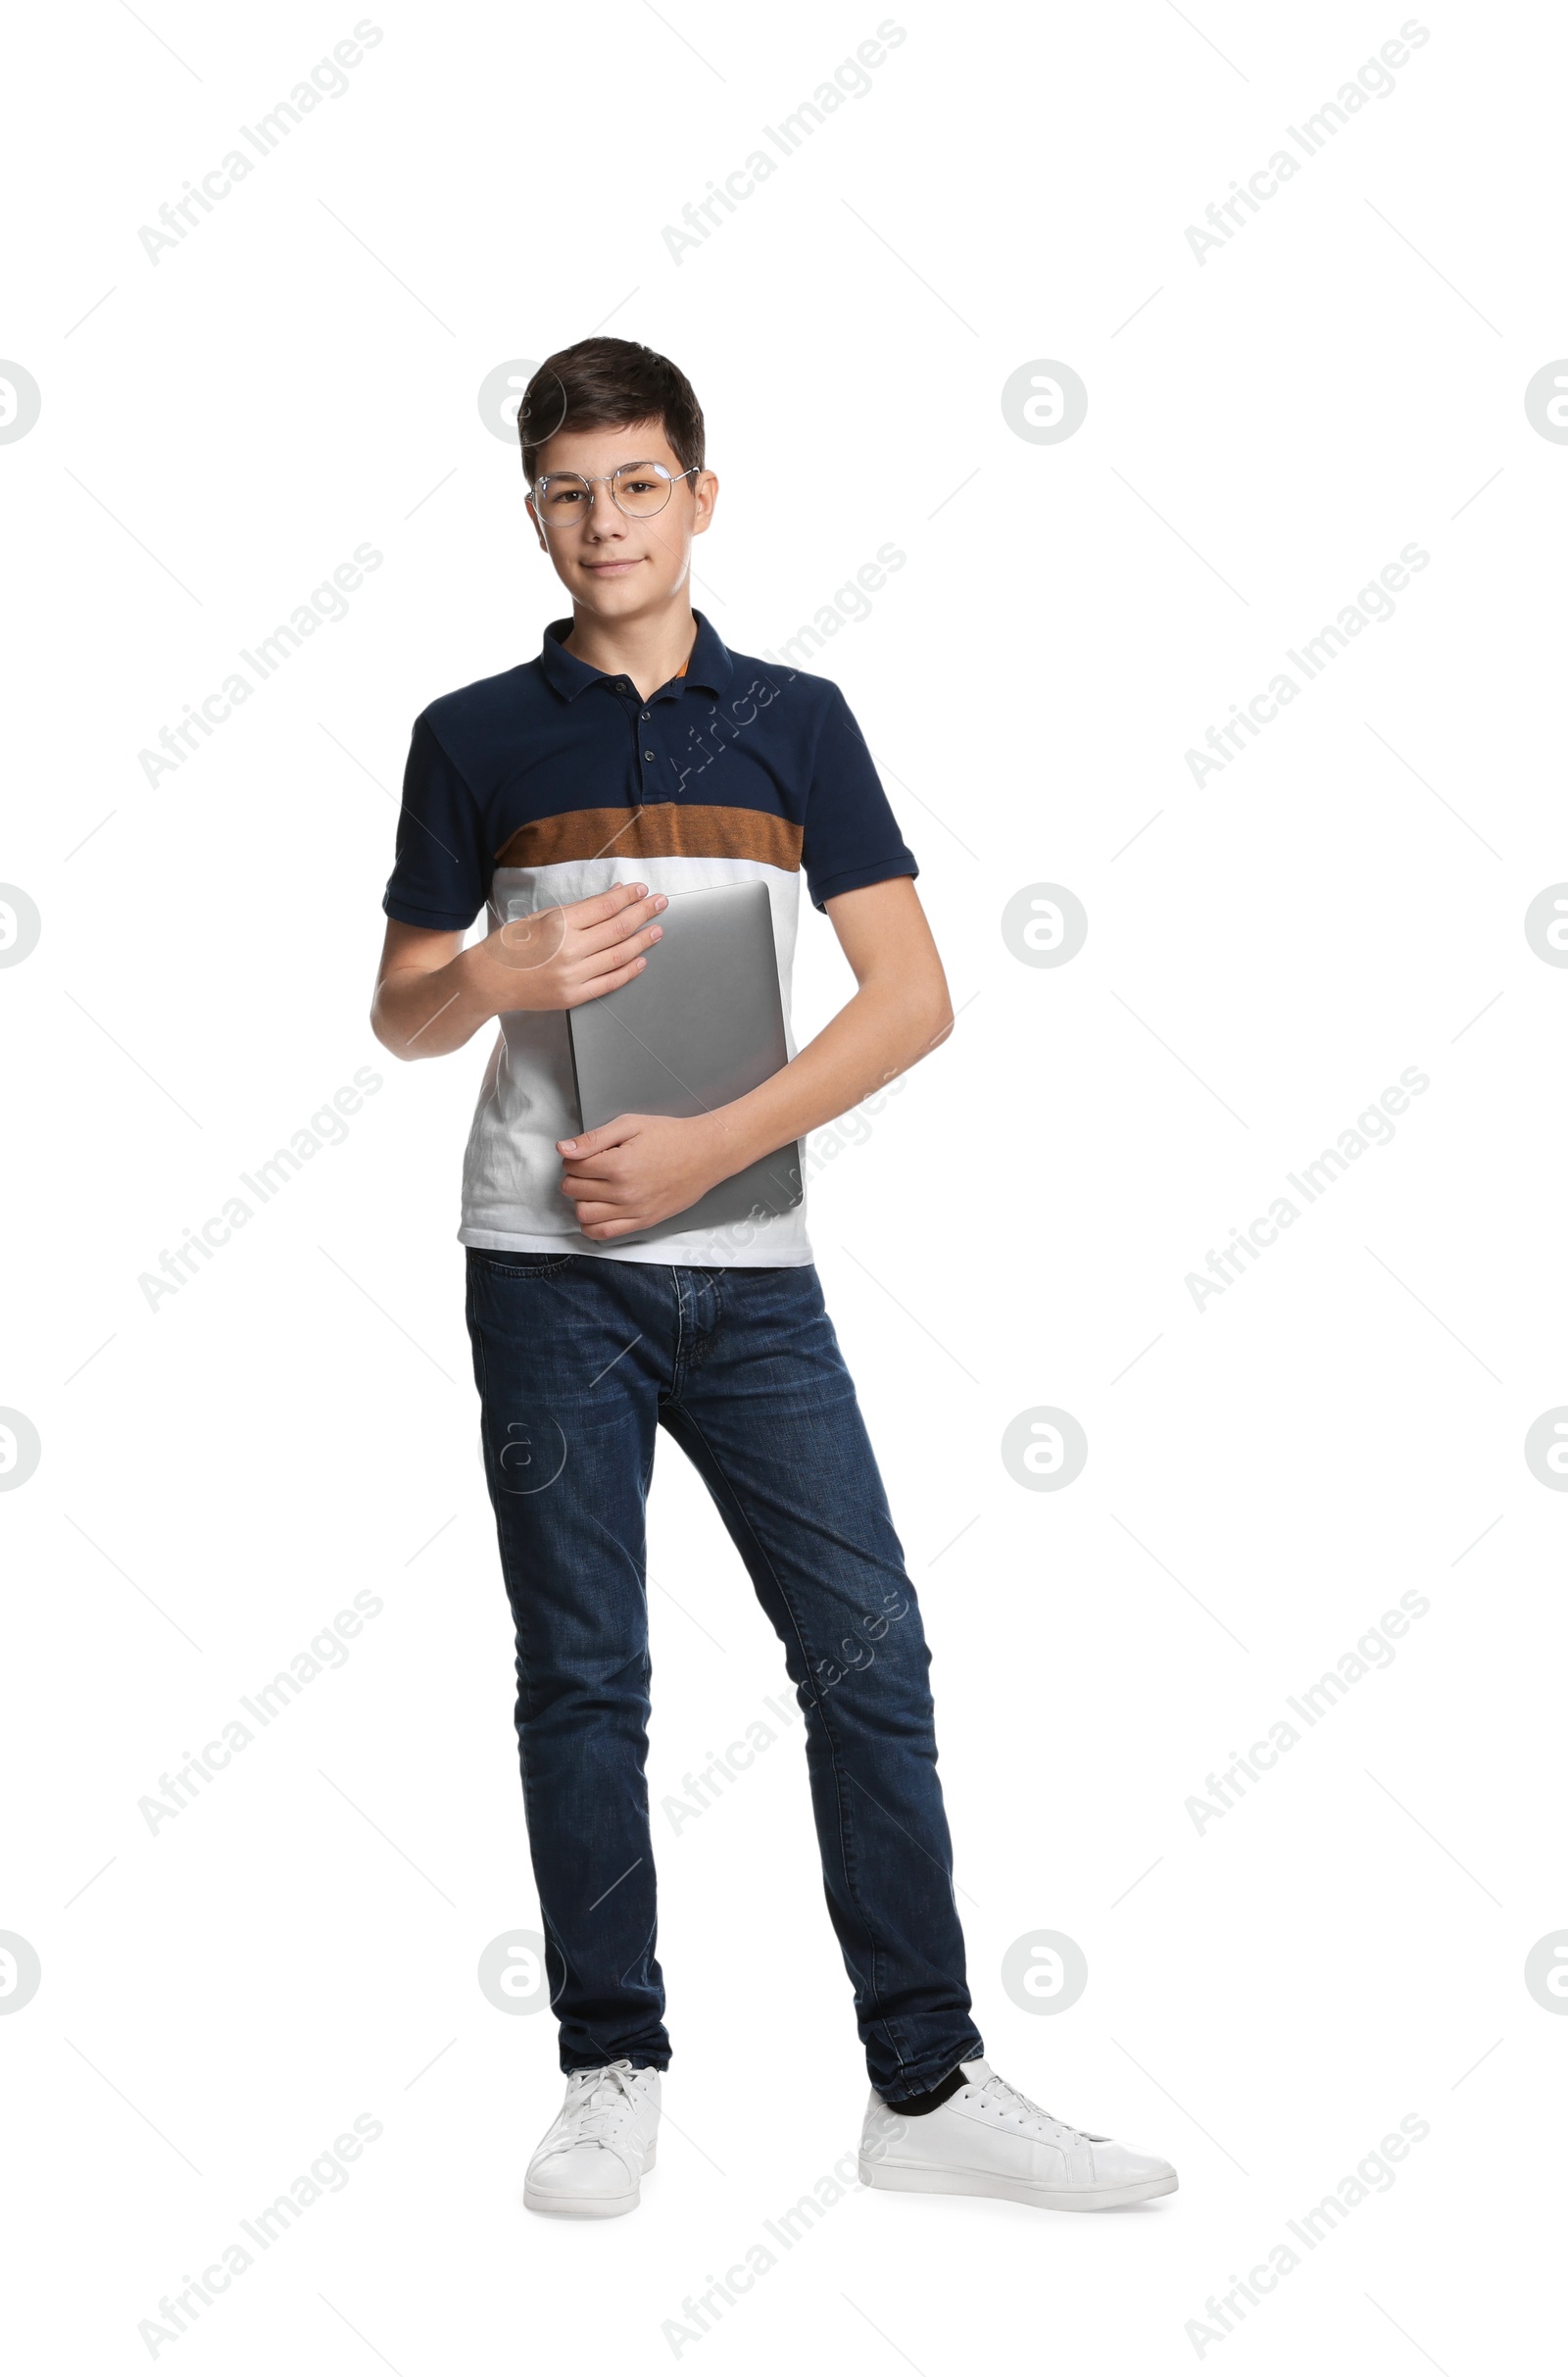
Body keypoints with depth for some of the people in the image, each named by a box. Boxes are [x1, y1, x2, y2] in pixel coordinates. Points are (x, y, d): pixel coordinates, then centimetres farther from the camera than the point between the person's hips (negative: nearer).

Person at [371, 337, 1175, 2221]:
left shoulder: (795, 720, 7)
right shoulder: (474, 739, 7)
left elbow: (911, 997, 0)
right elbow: (398, 1013, 12)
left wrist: (703, 1148, -11)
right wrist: (500, 979, -11)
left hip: (747, 1267, 1)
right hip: (549, 1269, 0)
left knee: (868, 1655, -1)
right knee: (582, 1677, 4)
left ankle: (926, 2084, 8)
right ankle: (614, 2072, 17)